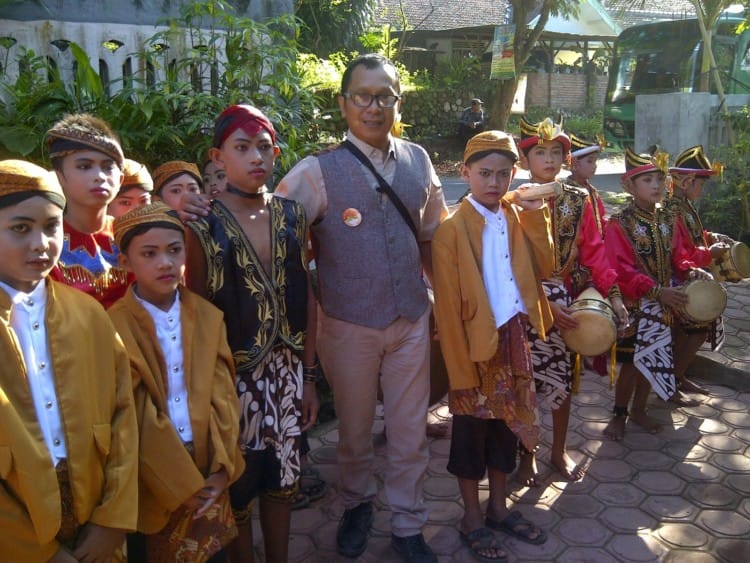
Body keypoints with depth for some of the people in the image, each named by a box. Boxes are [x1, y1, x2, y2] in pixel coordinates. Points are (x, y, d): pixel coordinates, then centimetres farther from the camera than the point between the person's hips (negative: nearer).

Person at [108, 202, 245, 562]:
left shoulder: (208, 316, 3)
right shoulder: (115, 326, -11)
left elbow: (223, 397, 0)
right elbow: (137, 418, -13)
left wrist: (222, 467, -9)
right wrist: (182, 485, -13)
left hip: (211, 471, 4)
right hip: (159, 477, -3)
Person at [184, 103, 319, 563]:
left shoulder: (293, 216, 1)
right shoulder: (204, 226, -10)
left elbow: (306, 300, 4)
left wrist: (309, 377, 5)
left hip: (286, 371, 4)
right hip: (233, 375, -3)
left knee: (283, 479, 17)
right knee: (238, 487, 11)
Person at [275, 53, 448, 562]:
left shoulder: (418, 161, 2)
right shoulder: (318, 171, -10)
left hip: (412, 319, 3)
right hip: (349, 325, -2)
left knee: (411, 431, 13)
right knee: (355, 429, 18)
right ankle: (357, 506, 46)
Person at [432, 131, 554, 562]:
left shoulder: (516, 218, 5)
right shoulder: (452, 229, -14)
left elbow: (544, 268, 1)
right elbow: (448, 308, -15)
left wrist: (535, 215, -7)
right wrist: (461, 371, -15)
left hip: (515, 338, 6)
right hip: (476, 345, -6)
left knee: (507, 427, 18)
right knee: (472, 432, 10)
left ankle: (499, 508, 37)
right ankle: (472, 520, 28)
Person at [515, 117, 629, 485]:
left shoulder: (578, 201, 3)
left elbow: (594, 252, 2)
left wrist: (612, 294, -8)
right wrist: (544, 304, -18)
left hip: (569, 301, 3)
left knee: (564, 378, 12)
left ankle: (559, 451, 32)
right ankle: (527, 454, 26)